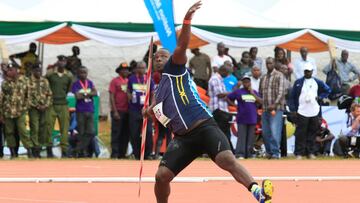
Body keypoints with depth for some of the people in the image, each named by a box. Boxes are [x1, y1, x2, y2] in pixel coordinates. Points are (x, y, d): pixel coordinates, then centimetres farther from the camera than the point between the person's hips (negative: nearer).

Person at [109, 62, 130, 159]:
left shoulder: (128, 81, 14)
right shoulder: (115, 81, -1)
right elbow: (112, 97, -6)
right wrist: (115, 111, -13)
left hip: (127, 111, 6)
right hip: (118, 111, -6)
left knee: (126, 134, 7)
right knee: (116, 133, -5)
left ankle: (122, 153, 13)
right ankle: (114, 153, -3)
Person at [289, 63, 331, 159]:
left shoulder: (317, 82, 8)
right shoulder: (298, 82, 3)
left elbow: (328, 90, 19)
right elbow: (292, 96, 3)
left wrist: (320, 97, 4)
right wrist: (293, 109, -4)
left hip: (314, 112, 2)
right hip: (301, 112, -2)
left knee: (312, 133, 5)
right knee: (300, 133, -4)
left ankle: (311, 152, 12)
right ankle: (299, 153, 0)